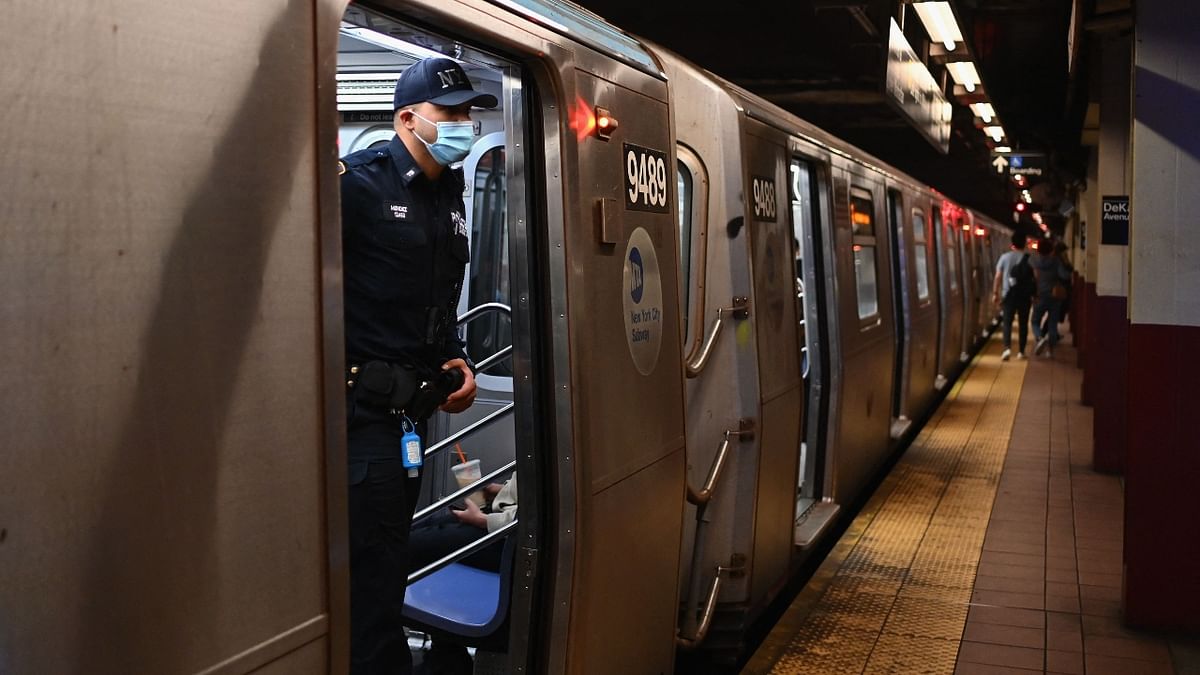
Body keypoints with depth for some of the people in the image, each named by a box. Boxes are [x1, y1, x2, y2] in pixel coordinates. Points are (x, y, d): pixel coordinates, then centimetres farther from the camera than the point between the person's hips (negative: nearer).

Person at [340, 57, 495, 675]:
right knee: (372, 571, -5)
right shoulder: (358, 182, -13)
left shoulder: (449, 196, 14)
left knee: (387, 550, 19)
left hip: (411, 405, 9)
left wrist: (453, 359, 10)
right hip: (362, 405, -9)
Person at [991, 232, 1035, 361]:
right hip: (1024, 294, 0)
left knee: (1007, 322, 1)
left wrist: (995, 293, 5)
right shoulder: (1029, 258, -3)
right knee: (1023, 323, 10)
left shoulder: (1005, 257, -1)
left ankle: (1007, 347, -19)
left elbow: (998, 277, -1)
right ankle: (1021, 351, 13)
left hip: (1009, 294, 0)